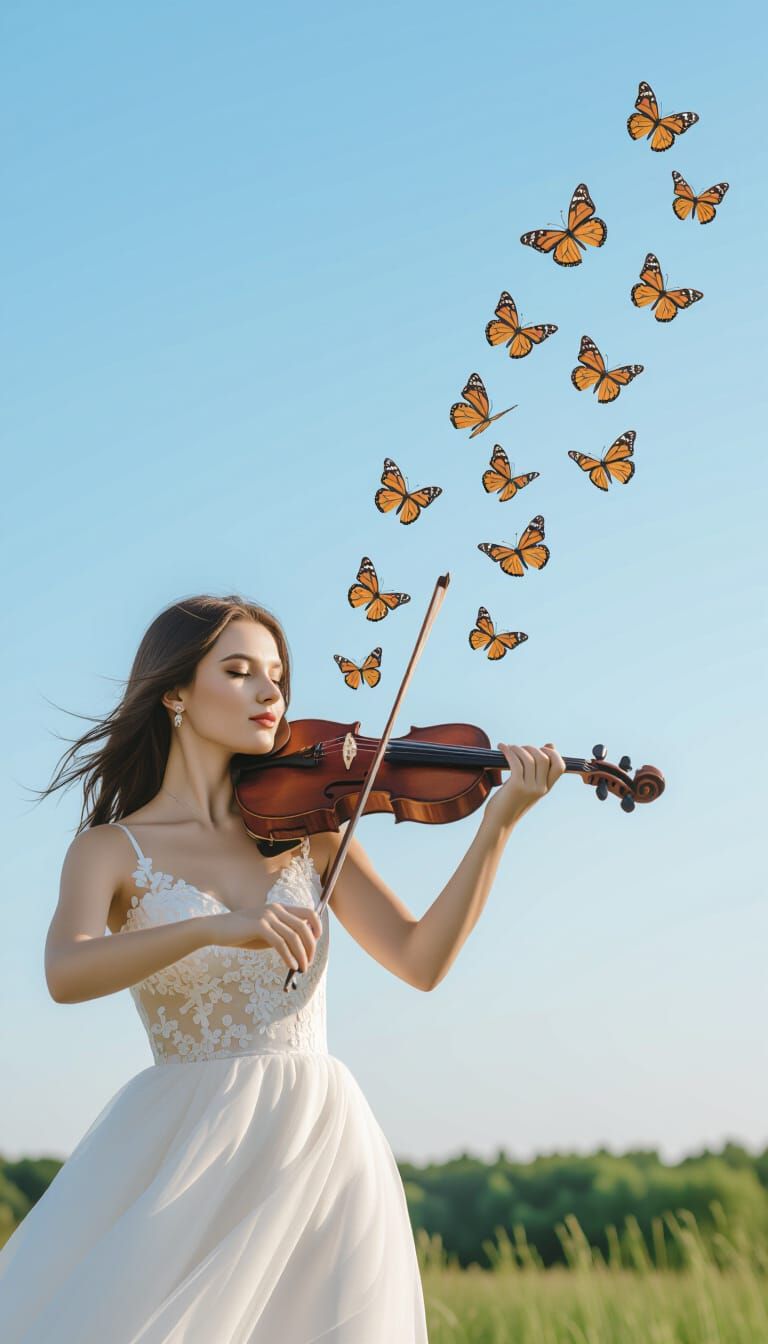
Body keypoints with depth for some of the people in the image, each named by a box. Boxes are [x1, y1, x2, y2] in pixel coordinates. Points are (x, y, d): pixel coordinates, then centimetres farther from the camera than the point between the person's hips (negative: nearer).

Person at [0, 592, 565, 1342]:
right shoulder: (111, 850, 1)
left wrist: (497, 824, -13)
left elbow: (421, 962, -1)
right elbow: (66, 974, -20)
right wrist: (215, 927, -34)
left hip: (315, 1140, 2)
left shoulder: (305, 827, 9)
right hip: (181, 1145, -2)